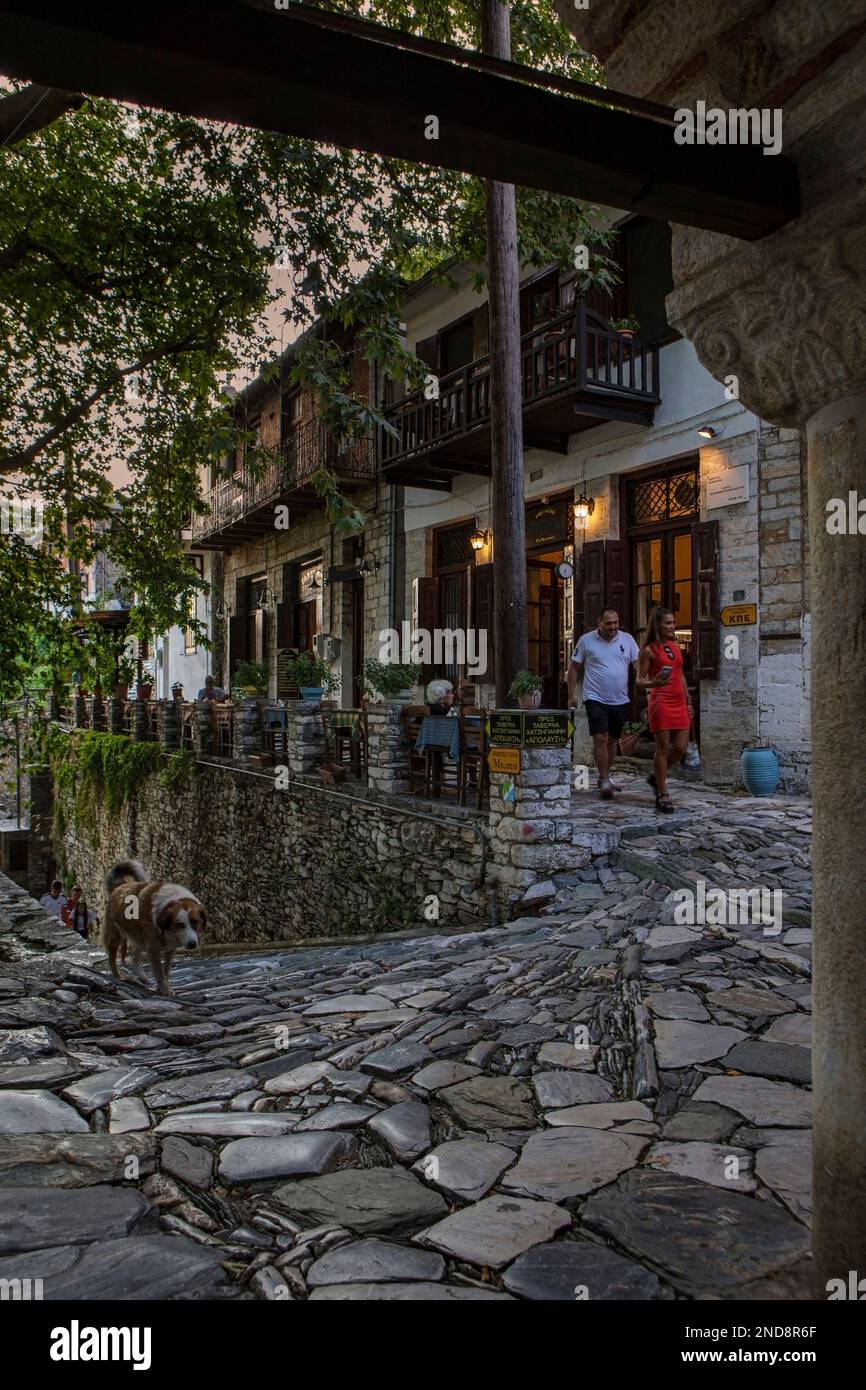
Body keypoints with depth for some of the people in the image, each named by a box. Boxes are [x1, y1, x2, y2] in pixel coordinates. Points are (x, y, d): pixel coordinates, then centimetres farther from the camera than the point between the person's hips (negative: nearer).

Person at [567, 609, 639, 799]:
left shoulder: (627, 639, 4)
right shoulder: (586, 640, -2)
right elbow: (574, 668, 5)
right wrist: (572, 694, 0)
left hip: (620, 700, 3)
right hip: (595, 699, -3)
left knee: (612, 740, 12)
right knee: (600, 738, -14)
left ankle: (604, 778, 26)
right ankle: (605, 780, -6)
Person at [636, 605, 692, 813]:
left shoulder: (676, 646, 15)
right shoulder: (649, 650, -3)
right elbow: (640, 680, -4)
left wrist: (688, 701, 17)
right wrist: (653, 683, -25)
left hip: (679, 702, 6)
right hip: (660, 701, -6)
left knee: (681, 748, 3)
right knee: (663, 748, -4)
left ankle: (657, 776, 27)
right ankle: (663, 795, 4)